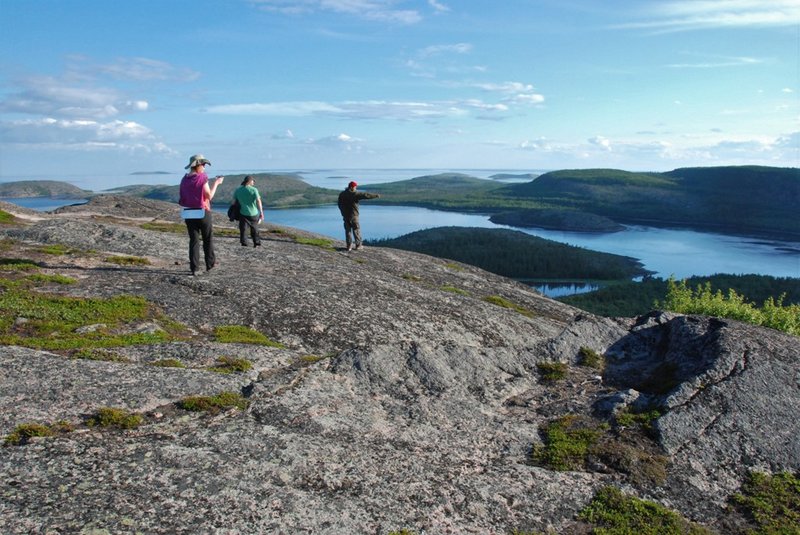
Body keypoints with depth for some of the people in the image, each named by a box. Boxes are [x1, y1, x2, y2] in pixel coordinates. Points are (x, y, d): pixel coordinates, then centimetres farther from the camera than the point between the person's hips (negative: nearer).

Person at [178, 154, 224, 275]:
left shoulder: (184, 180, 5)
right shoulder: (202, 178, -13)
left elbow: (182, 200, 8)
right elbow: (209, 196, -11)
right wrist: (216, 183, -2)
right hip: (203, 212, -5)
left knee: (193, 240, 7)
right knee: (208, 239, 12)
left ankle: (194, 268, 3)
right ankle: (210, 264, 19)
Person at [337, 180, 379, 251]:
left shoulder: (341, 194, 5)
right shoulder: (355, 194, -13)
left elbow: (339, 204, 12)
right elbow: (366, 195, -10)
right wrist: (376, 195, -1)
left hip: (345, 215, 5)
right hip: (353, 215, -5)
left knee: (347, 230, 9)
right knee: (356, 230, 6)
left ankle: (349, 246, 6)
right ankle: (358, 245, 10)